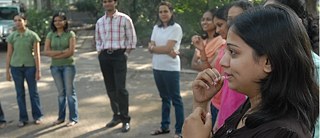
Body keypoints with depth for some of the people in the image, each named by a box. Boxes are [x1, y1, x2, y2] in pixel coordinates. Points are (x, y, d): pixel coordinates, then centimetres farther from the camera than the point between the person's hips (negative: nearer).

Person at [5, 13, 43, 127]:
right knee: (20, 93, 8)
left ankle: (37, 116, 17)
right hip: (16, 67, 2)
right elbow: (9, 54, 5)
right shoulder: (12, 36, 3)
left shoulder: (32, 35, -3)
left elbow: (36, 54, -3)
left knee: (33, 92, 6)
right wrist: (7, 71, 3)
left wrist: (38, 70, -6)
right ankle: (23, 118, 16)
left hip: (30, 66, -2)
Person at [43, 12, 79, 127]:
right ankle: (61, 117, 19)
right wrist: (62, 51, -13)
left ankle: (74, 118, 6)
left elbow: (71, 51, -12)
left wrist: (55, 55, -10)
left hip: (68, 66, -3)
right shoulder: (50, 35, 7)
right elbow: (46, 51, -3)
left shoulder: (70, 34, -2)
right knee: (61, 92, 11)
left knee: (70, 92, 0)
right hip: (55, 67, 3)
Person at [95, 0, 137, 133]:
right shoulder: (100, 21, 11)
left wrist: (126, 53, -3)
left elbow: (132, 38, 1)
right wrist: (99, 53, 10)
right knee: (110, 88, 9)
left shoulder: (124, 19, -3)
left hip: (119, 55, -5)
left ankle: (125, 119, 0)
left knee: (120, 88, -10)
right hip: (104, 56, 5)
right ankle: (116, 115, 23)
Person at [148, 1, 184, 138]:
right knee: (164, 98, 17)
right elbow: (150, 47, 1)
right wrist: (166, 51, -14)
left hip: (171, 68, -6)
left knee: (175, 99, 1)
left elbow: (167, 47, -17)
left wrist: (154, 47, -3)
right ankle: (165, 126, 28)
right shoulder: (156, 28, 11)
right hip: (157, 68, 6)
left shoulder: (176, 28, -8)